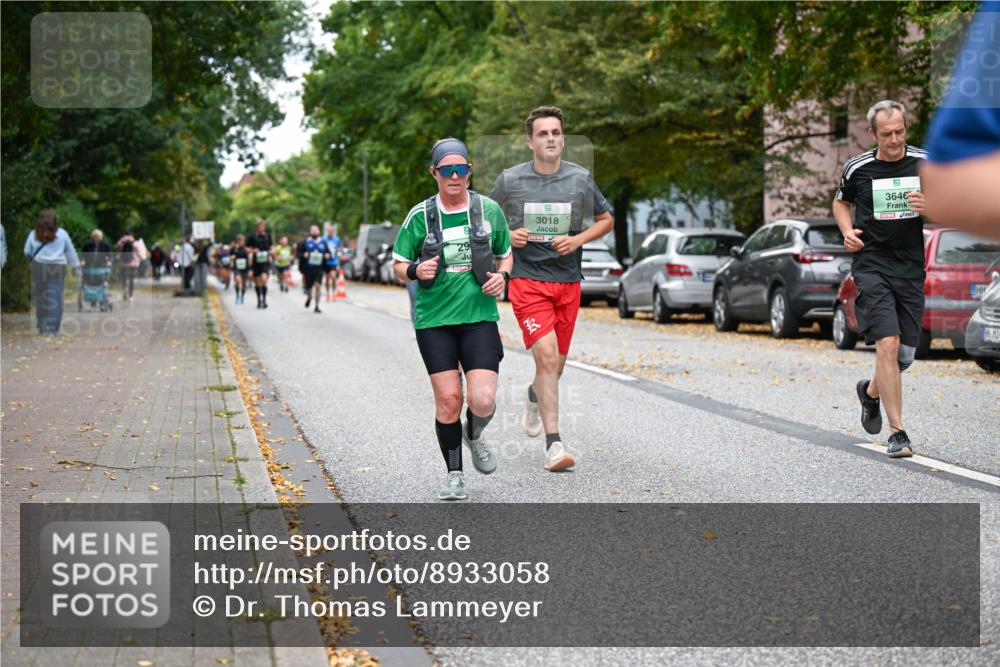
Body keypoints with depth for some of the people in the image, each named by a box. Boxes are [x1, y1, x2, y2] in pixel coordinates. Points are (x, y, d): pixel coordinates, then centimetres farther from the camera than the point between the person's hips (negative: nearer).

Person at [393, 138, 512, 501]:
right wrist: (416, 271, -15)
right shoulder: (419, 215, 0)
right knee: (448, 399, -2)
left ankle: (474, 435, 25)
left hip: (479, 317, 0)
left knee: (483, 399, -11)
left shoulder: (489, 210, 4)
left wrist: (502, 276, -4)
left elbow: (506, 254, 17)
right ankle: (454, 475, 17)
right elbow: (398, 265, 7)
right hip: (434, 320, 0)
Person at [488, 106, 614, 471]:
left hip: (568, 282, 3)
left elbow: (606, 219, 14)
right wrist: (506, 235, -9)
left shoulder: (581, 179, 2)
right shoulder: (509, 180, -2)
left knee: (556, 364, 13)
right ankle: (553, 444, -15)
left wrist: (578, 239, -4)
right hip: (527, 279, -3)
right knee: (546, 355, -18)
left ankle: (534, 395, 50)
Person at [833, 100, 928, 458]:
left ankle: (871, 391, 41)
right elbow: (841, 202, 18)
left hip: (911, 267, 3)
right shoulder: (857, 168, -2)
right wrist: (847, 231, -2)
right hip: (872, 264, -3)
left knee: (905, 354, 7)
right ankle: (897, 432, -11)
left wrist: (931, 208, -14)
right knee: (888, 343, -17)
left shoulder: (926, 163, 1)